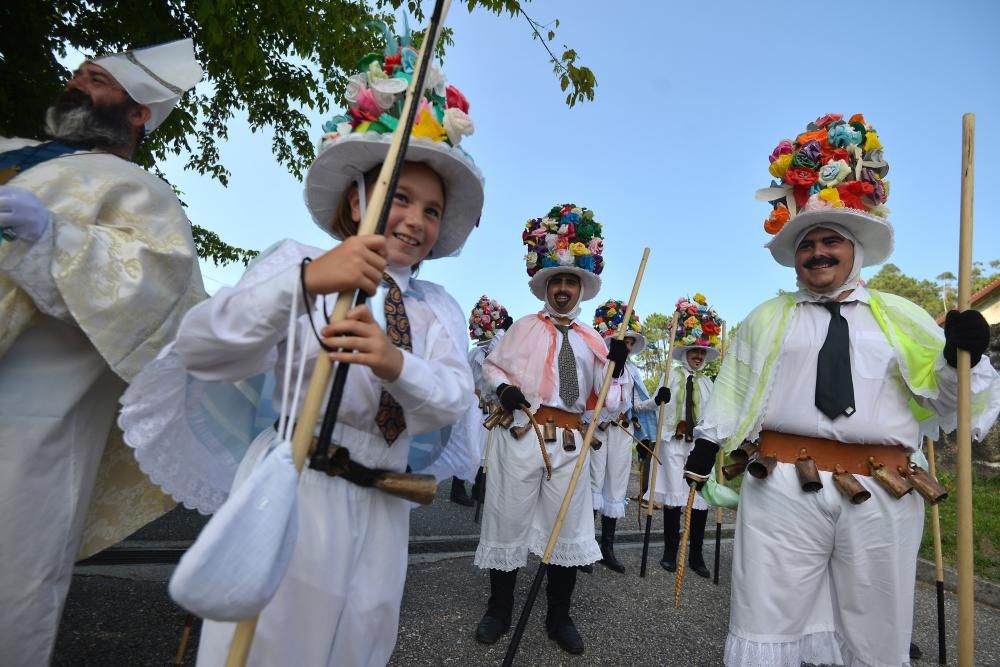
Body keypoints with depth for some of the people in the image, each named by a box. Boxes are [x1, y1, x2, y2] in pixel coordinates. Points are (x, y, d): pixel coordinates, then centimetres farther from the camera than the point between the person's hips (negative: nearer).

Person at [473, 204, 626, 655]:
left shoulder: (593, 341, 12)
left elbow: (606, 403, 8)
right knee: (509, 520, 8)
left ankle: (559, 618, 33)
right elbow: (491, 366, 12)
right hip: (521, 434, -2)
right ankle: (499, 611, 31)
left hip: (570, 441, 3)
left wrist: (615, 369, -9)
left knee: (569, 528, 11)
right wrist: (503, 388, -8)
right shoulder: (523, 328, 7)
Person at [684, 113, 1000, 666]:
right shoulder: (766, 319, 10)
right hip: (782, 489, -1)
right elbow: (733, 388, 8)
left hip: (882, 496, 2)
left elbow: (949, 409, 9)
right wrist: (707, 443, 2)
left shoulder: (902, 318, 11)